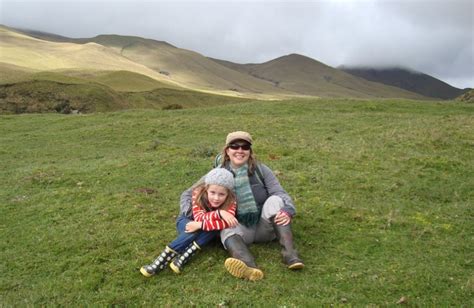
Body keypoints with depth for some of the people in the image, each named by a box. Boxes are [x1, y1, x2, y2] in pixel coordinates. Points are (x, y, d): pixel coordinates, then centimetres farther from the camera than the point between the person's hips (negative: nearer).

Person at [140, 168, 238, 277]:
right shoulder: (198, 193, -28)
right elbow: (199, 218, -37)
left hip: (208, 234, 1)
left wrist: (200, 225, -44)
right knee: (193, 232, -37)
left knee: (214, 227, -34)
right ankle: (162, 260, -33)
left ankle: (183, 257, -37)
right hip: (188, 220, -1)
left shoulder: (230, 202, -27)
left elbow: (226, 222, -41)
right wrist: (219, 213, -49)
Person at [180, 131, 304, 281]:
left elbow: (280, 193, -11)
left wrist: (287, 210, -34)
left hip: (266, 226, 1)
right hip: (242, 228, 0)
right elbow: (188, 194, 0)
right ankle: (250, 267, -63)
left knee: (275, 200, -26)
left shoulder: (260, 170, -4)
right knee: (227, 230, -33)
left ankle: (289, 253, -39)